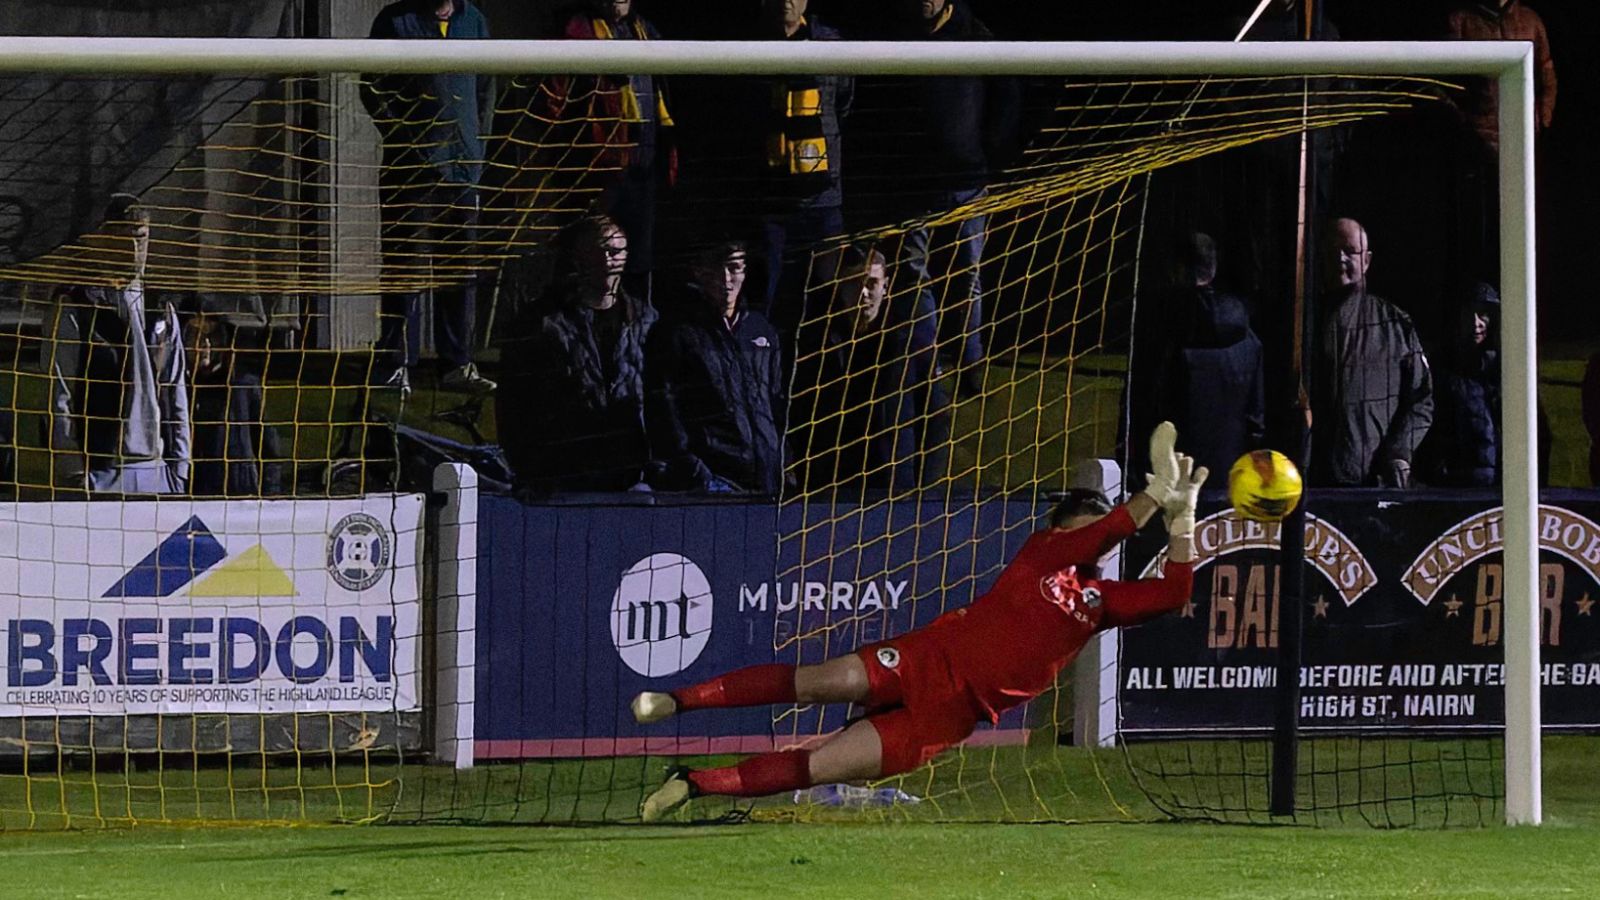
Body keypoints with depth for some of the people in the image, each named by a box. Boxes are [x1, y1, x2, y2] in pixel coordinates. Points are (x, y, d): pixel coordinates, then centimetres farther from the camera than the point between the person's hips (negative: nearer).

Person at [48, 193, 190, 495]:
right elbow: (59, 394, -4)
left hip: (156, 470, 5)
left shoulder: (162, 313, 16)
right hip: (99, 474, -5)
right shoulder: (75, 309, 0)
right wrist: (71, 472, -11)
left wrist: (179, 469, 11)